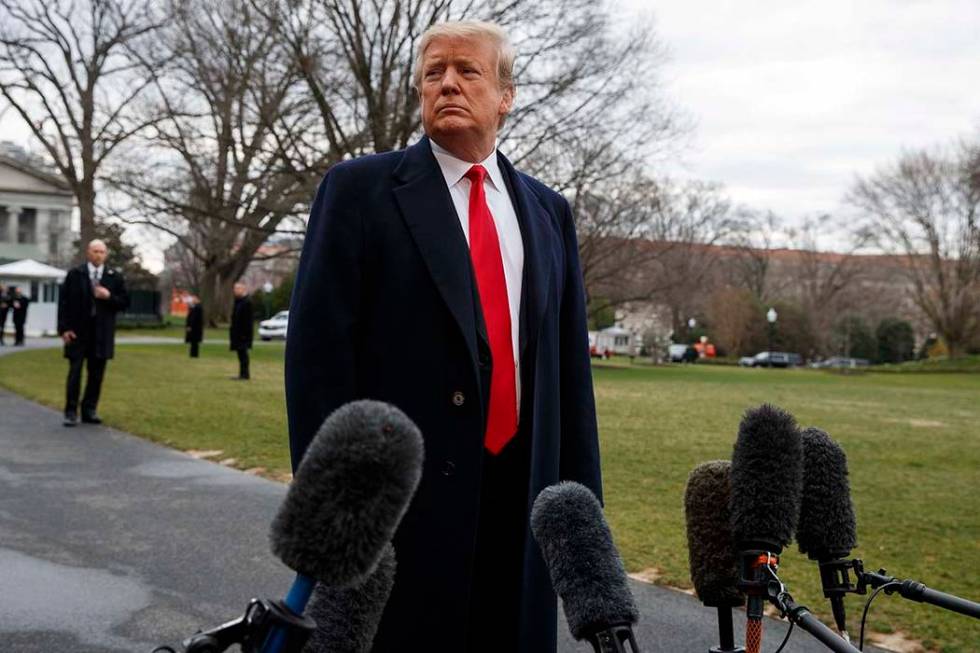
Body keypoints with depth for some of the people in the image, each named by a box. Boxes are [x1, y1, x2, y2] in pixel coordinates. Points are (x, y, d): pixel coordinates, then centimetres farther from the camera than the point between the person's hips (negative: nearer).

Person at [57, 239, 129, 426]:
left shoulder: (115, 277, 6)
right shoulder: (74, 274, 2)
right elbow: (64, 302, 0)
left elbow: (124, 302, 6)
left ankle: (89, 410, 15)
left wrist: (109, 296, -13)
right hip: (78, 331, -2)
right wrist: (64, 328, -7)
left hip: (102, 333, 2)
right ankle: (71, 412, 4)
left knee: (96, 374, 5)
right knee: (75, 372, -1)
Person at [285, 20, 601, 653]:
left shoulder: (548, 211, 13)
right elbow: (318, 351, -6)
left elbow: (570, 363, 13)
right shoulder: (362, 189, -1)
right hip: (400, 493, -4)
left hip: (522, 498, 4)